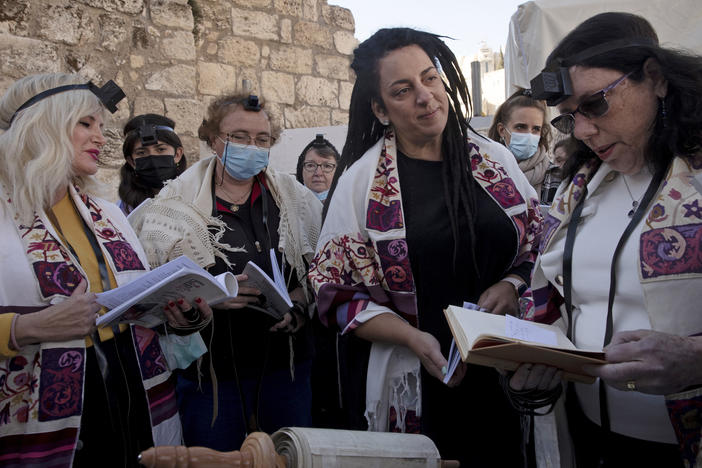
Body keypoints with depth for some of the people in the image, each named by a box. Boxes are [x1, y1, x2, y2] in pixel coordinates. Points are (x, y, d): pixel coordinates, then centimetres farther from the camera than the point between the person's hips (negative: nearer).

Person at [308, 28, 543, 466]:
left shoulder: (497, 160, 3)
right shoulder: (360, 180, -6)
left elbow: (539, 244, 11)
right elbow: (340, 293, -7)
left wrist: (512, 285, -10)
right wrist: (415, 339, -20)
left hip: (503, 376, 3)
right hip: (411, 387, -2)